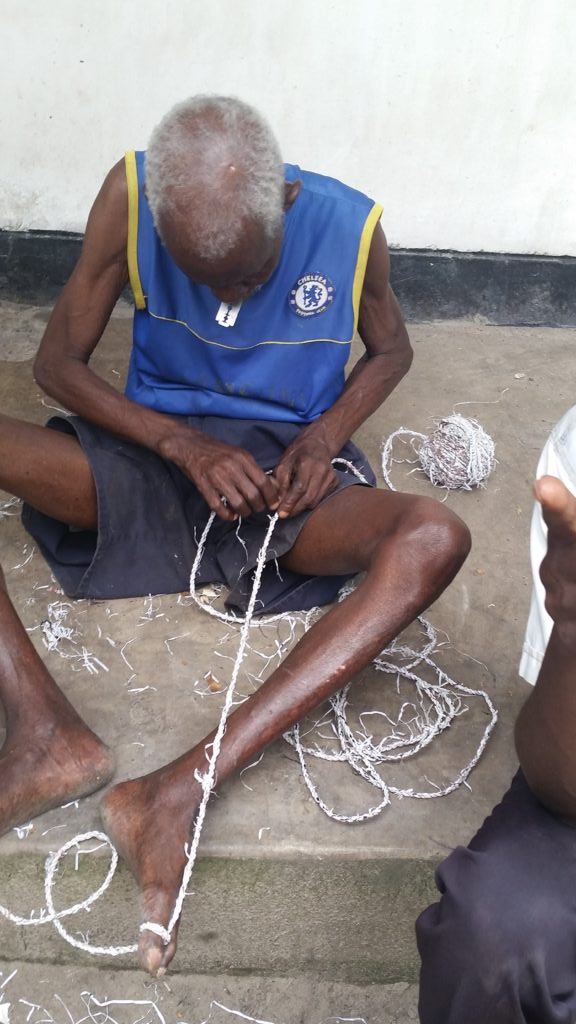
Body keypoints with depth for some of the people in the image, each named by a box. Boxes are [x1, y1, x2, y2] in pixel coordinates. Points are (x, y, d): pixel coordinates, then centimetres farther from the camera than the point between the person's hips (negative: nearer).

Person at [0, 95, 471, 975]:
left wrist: (325, 436, -12)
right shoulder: (130, 194, -12)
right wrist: (185, 444, -20)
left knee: (436, 537, -32)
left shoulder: (350, 225, -11)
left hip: (281, 474, 0)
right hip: (154, 456, 1)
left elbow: (390, 349, 8)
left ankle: (182, 788, -39)